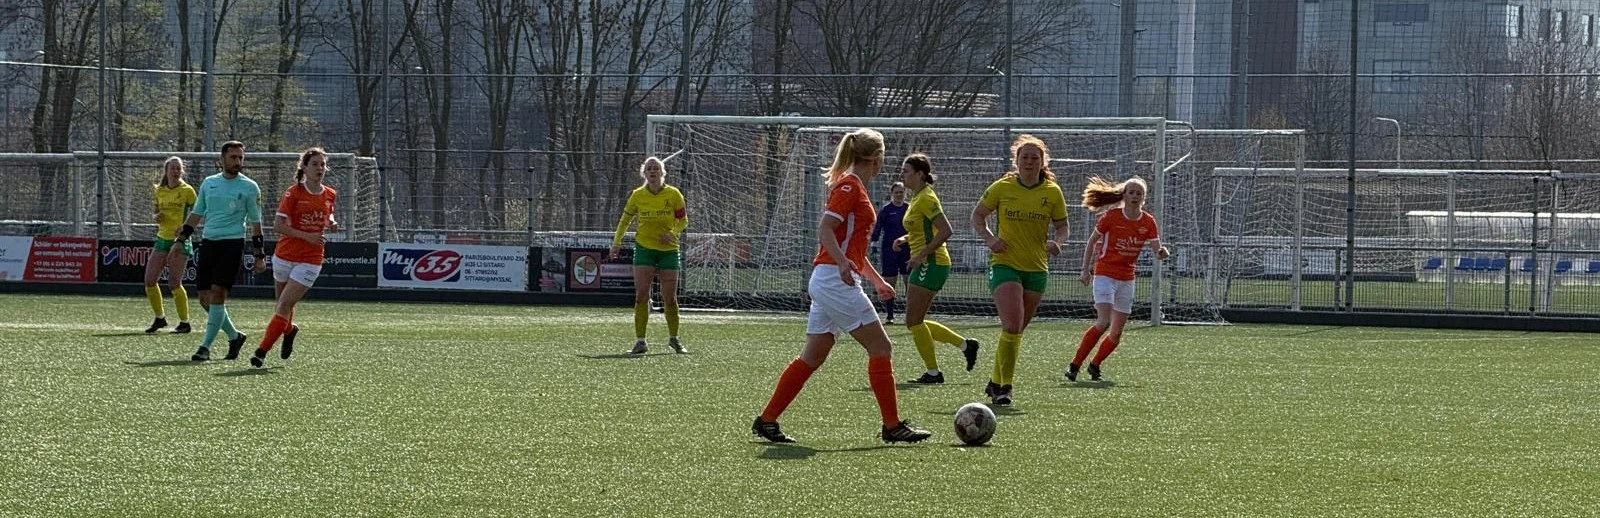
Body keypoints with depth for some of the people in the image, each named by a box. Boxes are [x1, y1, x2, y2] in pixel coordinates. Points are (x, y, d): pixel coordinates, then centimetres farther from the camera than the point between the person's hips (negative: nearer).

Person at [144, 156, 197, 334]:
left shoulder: (187, 191, -5)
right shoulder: (160, 191, 10)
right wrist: (157, 217, -4)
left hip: (181, 240, -6)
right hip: (162, 238, 6)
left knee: (174, 283, -12)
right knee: (149, 280, -1)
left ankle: (184, 322, 1)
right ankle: (160, 318, 16)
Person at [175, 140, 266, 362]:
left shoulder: (249, 187, 1)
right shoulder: (209, 183, 12)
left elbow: (255, 223, 3)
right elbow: (196, 215, 20)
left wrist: (259, 256, 0)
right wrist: (180, 241, 16)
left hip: (232, 244, -5)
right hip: (208, 243, 5)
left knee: (217, 293, -14)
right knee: (205, 298, 2)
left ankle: (206, 347, -11)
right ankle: (234, 336, 22)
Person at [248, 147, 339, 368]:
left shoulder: (330, 195, 3)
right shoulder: (294, 193, -9)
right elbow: (278, 226, -15)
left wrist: (331, 224, 0)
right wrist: (307, 236, -23)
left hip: (310, 260, 1)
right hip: (284, 256, -1)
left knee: (284, 306, -9)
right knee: (282, 304, 13)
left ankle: (262, 350, -4)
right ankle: (289, 330, 47)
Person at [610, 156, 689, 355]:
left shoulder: (674, 194, -3)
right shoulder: (637, 195, 0)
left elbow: (683, 220, 5)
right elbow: (625, 219, 12)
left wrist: (673, 232, -14)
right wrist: (617, 242, 6)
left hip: (668, 250, 0)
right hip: (644, 249, 0)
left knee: (669, 298, 2)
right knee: (641, 295, -10)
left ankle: (674, 338, 21)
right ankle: (640, 341, -8)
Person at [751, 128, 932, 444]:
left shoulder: (853, 186, 20)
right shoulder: (849, 186, -9)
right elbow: (824, 229, -21)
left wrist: (877, 280, 31)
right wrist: (842, 262, -35)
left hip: (826, 283, 10)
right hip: (836, 279, -10)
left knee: (813, 356, 10)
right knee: (879, 346, -6)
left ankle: (766, 421, 11)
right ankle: (892, 426, -5)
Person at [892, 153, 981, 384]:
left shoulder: (926, 199, -15)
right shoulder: (917, 198, 15)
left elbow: (945, 231, -22)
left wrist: (922, 254, -23)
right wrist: (905, 239, 10)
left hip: (931, 263, -10)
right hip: (924, 265, 10)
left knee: (914, 321, -7)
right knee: (915, 322, 11)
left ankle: (933, 372, 0)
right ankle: (965, 344, 17)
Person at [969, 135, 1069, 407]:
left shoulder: (1052, 192, 2)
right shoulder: (1002, 188, -3)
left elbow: (1062, 225, 10)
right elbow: (977, 216, 7)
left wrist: (1057, 242, -12)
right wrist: (989, 238, -10)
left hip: (1037, 269, 3)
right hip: (1005, 264, -3)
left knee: (1016, 330, 11)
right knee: (1012, 326, -19)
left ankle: (996, 382, 28)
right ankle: (1004, 387, -13)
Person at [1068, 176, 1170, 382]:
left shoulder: (1148, 222, 1)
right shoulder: (1111, 216, -9)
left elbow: (1157, 250, -3)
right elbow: (1092, 242, 1)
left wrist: (1162, 253, -27)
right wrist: (1085, 271, 0)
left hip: (1127, 279, 5)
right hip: (1105, 274, -5)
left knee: (1117, 333, 4)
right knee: (1104, 322, -21)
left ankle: (1095, 365, 25)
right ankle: (1074, 365, -13)